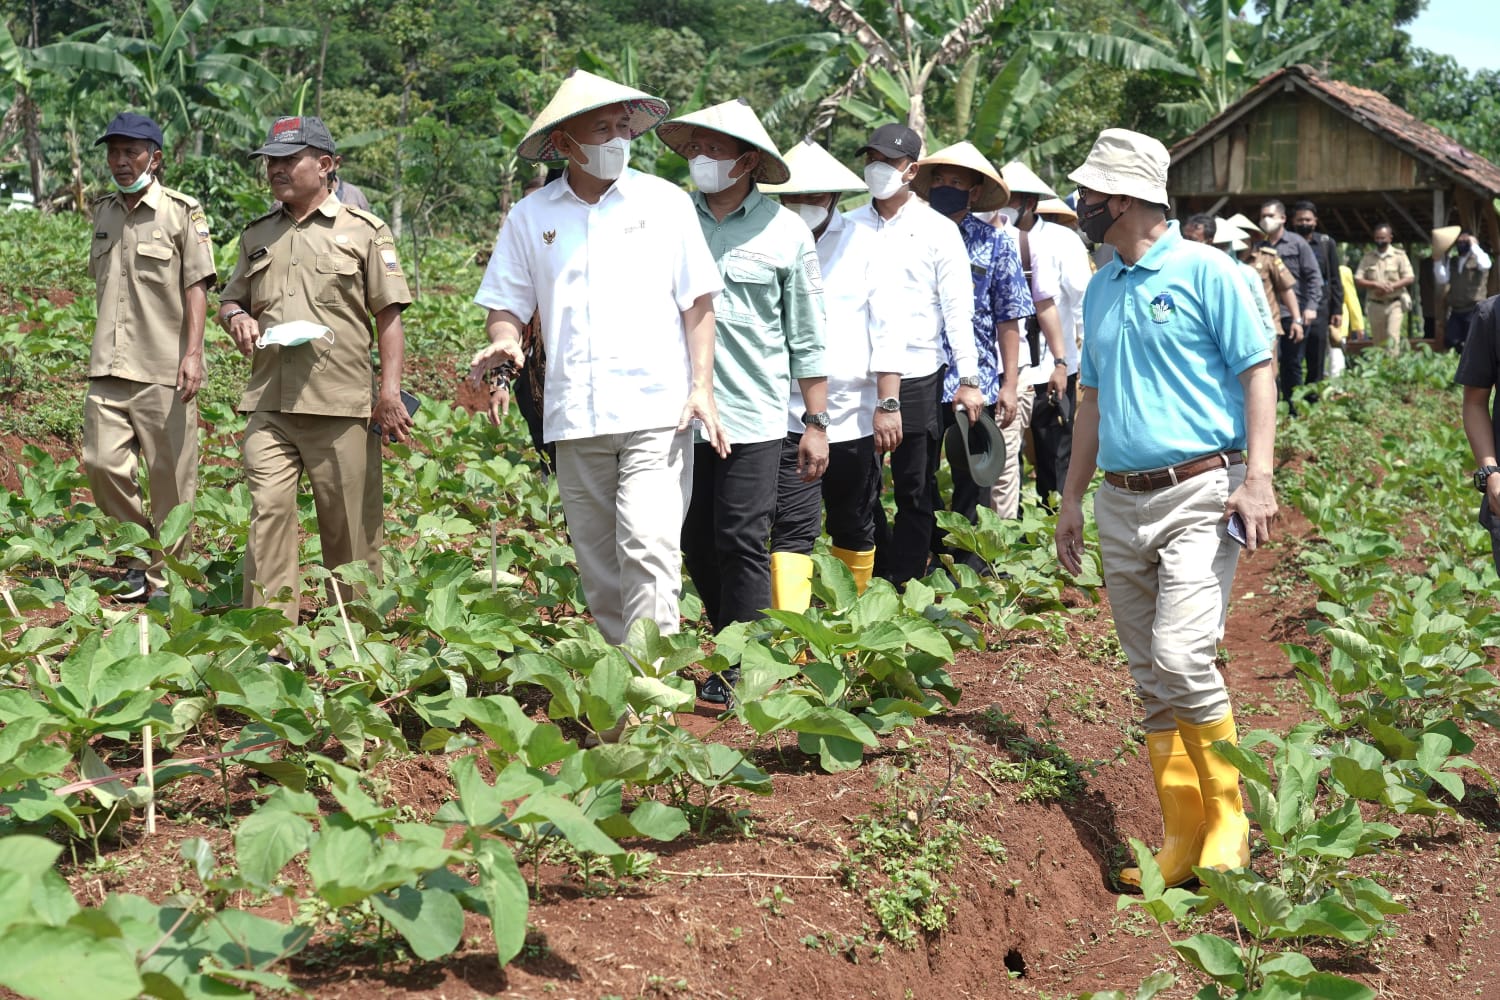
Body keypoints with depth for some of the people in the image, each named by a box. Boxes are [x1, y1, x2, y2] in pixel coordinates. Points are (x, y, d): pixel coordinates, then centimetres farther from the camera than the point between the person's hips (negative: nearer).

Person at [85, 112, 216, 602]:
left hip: (163, 369, -5)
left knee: (170, 475, 0)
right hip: (108, 369, 5)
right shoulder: (103, 212, 14)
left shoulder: (183, 212, -2)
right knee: (102, 463, -3)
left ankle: (161, 577, 11)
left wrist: (193, 354, -16)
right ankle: (137, 552, 18)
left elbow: (196, 287, -7)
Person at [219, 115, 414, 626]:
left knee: (351, 525, 2)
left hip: (341, 405, -3)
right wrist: (236, 317, 3)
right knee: (268, 512, -7)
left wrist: (390, 390, -9)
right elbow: (229, 298, 29)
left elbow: (389, 315, 1)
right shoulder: (258, 235, 18)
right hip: (268, 405, 4)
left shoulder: (363, 230, 4)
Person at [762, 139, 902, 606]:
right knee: (791, 530, -10)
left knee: (855, 530, 13)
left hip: (853, 413, 1)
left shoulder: (863, 242, 5)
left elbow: (885, 328, 1)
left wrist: (888, 403, -7)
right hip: (787, 414, -1)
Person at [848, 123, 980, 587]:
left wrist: (968, 378, -6)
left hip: (917, 375, -3)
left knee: (914, 488, 3)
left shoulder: (937, 229, 3)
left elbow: (958, 308, 0)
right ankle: (876, 578, 18)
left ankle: (904, 584, 11)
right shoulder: (849, 226, 10)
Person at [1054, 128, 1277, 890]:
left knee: (1181, 656, -19)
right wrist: (1073, 497, 19)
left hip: (1199, 492, -7)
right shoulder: (1100, 289, 15)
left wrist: (1258, 477, -18)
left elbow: (1257, 374, -7)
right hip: (1121, 504, 7)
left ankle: (1228, 815, -1)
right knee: (1151, 682, 7)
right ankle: (1183, 835, 14)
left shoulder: (1203, 272, -5)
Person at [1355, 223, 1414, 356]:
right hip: (1375, 304, 3)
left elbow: (1409, 278, -4)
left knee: (1393, 336, -17)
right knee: (1378, 341, 5)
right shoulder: (1368, 257, 9)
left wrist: (1391, 286, -16)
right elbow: (1357, 280, 2)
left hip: (1395, 303, -3)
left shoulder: (1399, 255, 3)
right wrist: (1375, 285, -14)